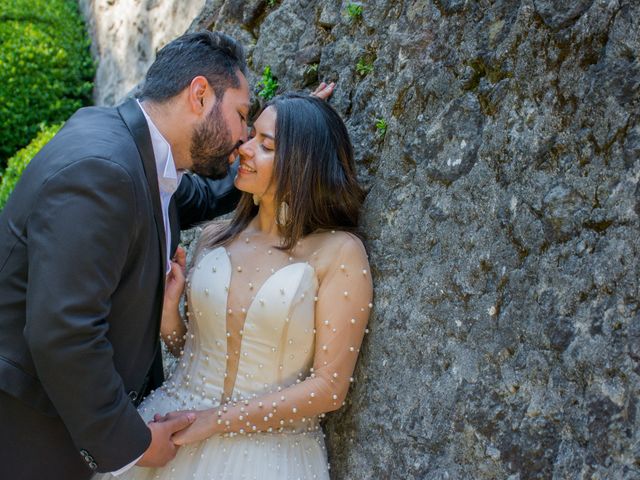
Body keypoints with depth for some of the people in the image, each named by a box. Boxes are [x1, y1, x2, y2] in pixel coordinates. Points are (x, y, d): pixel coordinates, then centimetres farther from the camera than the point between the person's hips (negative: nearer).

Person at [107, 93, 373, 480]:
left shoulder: (338, 252, -12)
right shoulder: (216, 238, 0)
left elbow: (329, 388, -13)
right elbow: (189, 347, 11)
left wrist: (215, 420, -14)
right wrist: (167, 311, -8)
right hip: (176, 435, 4)